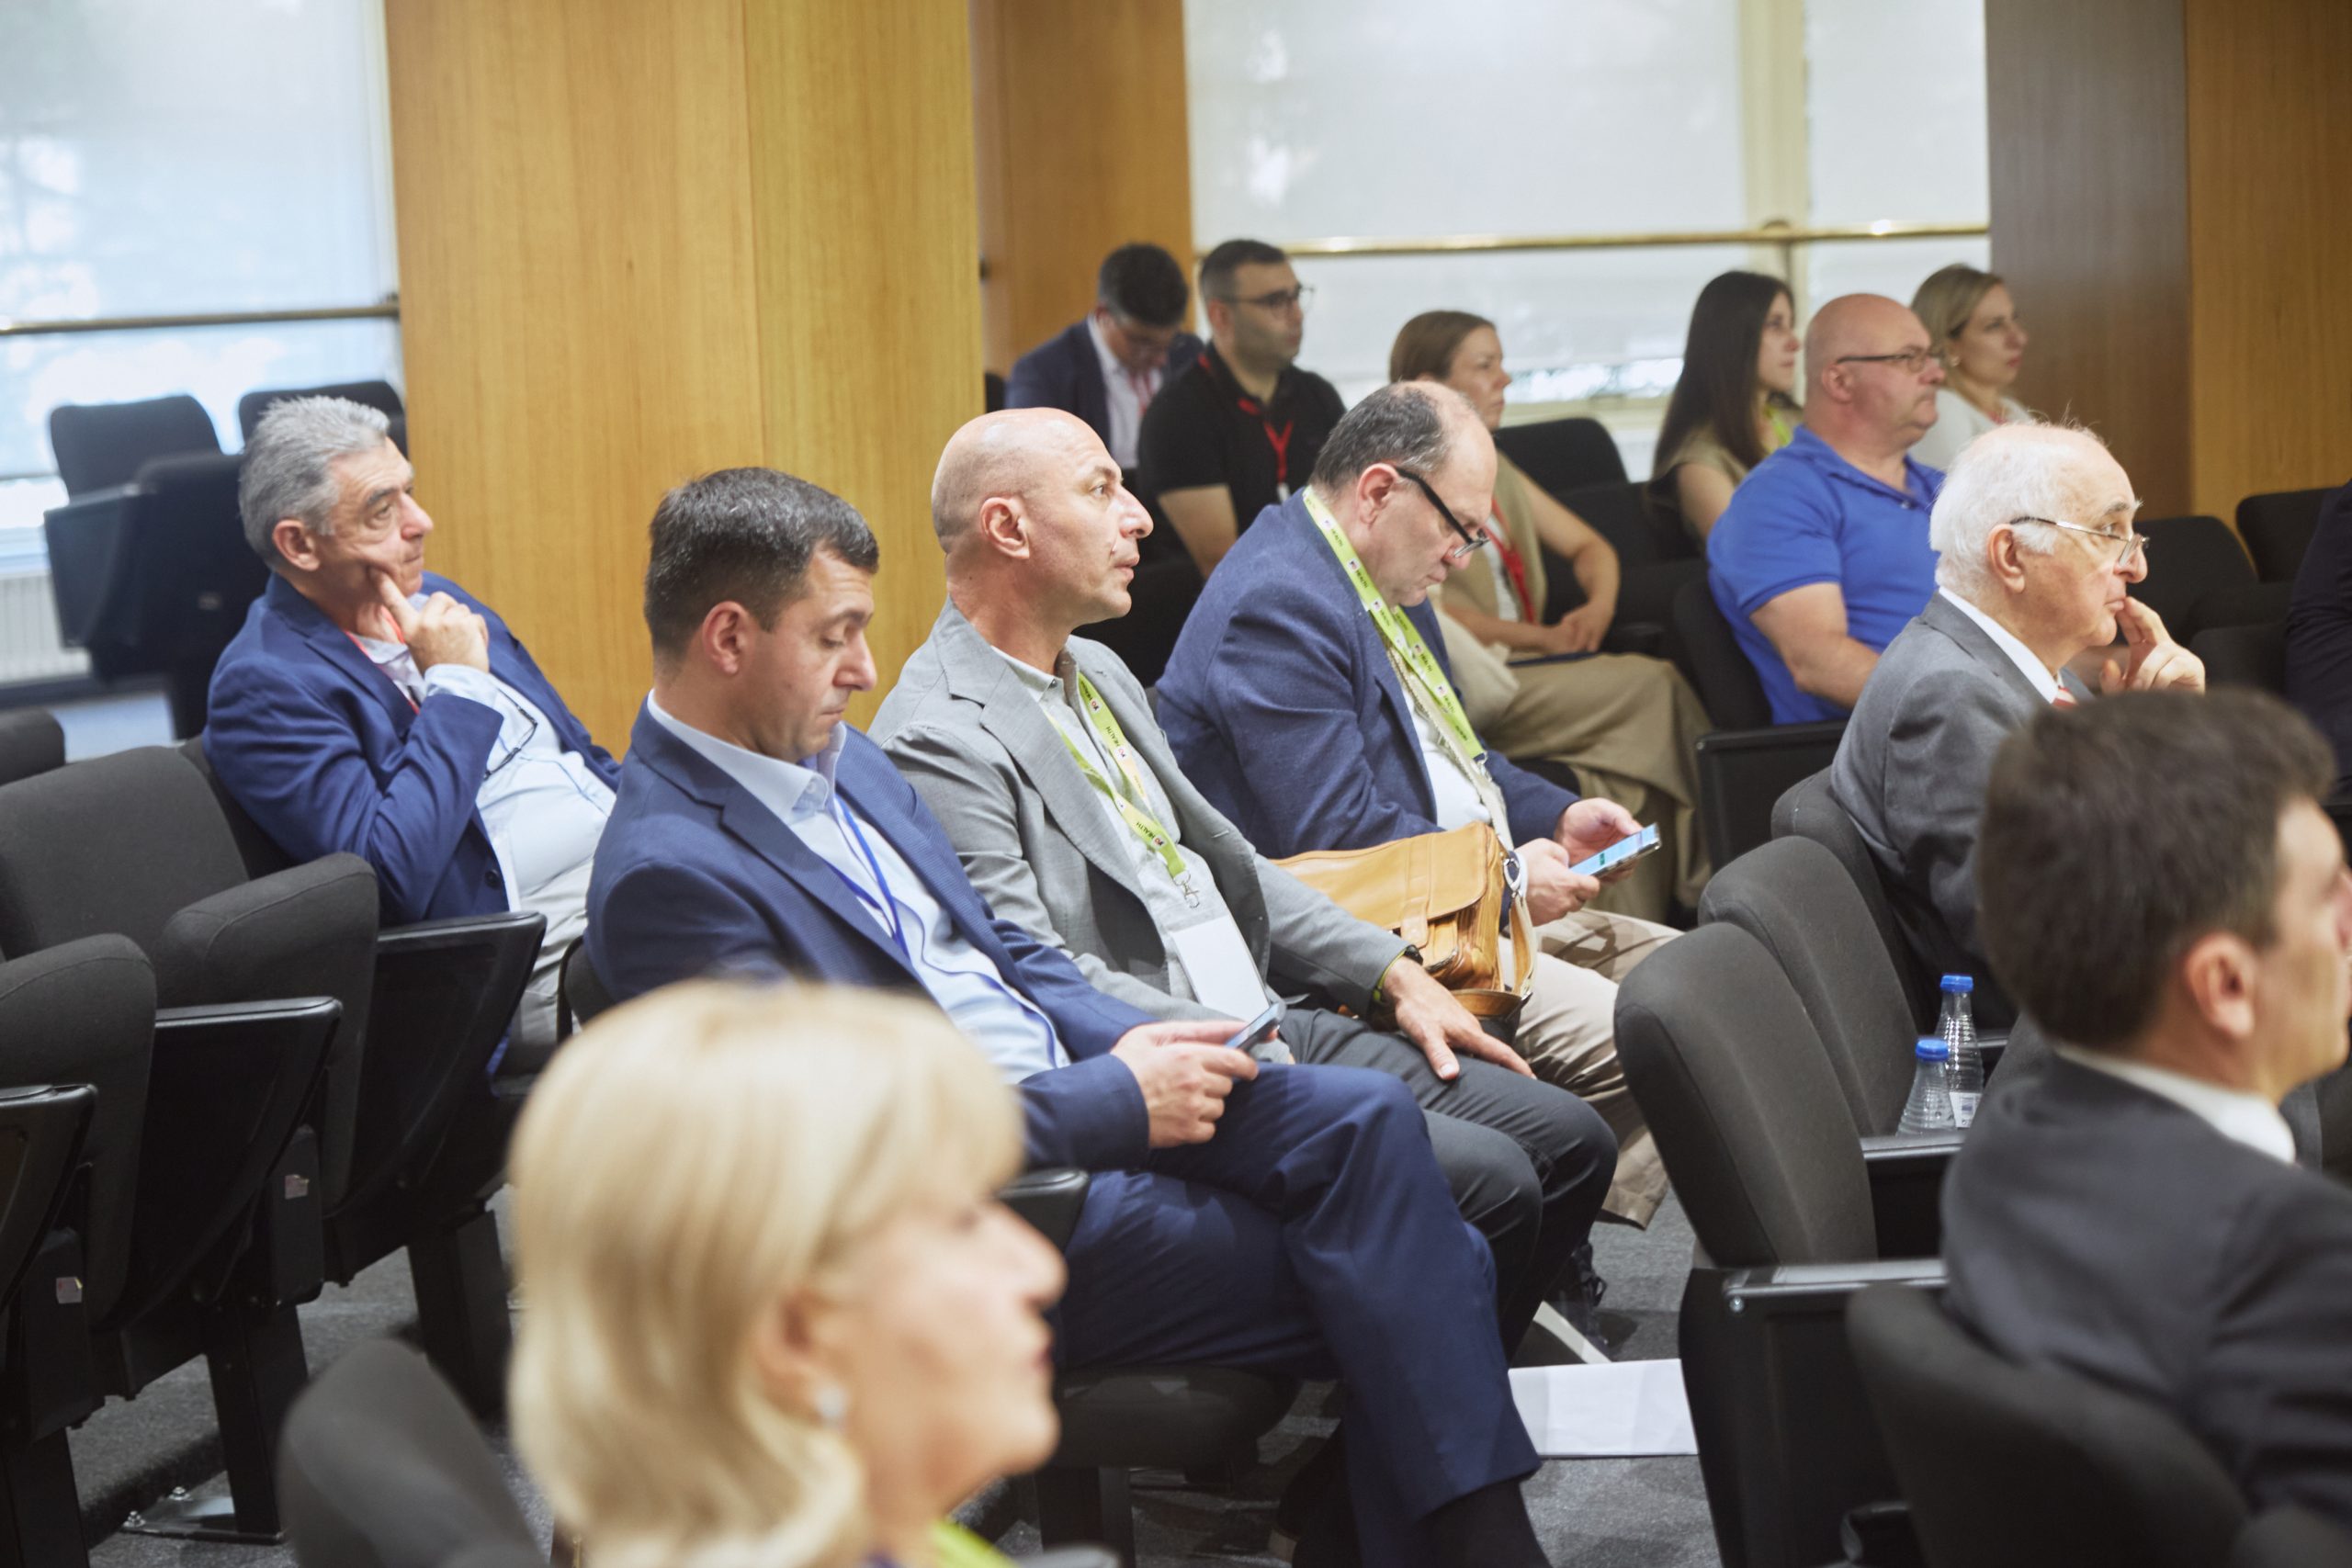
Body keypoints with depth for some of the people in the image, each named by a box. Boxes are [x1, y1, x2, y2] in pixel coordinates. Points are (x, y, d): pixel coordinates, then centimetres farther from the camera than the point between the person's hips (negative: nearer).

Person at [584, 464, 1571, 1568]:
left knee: (1369, 1118, -14)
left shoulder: (839, 757, 12)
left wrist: (1138, 1045, 0)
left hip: (1087, 1086, 8)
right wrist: (1119, 1098, -18)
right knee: (1381, 1295, -15)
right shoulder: (668, 874, -17)